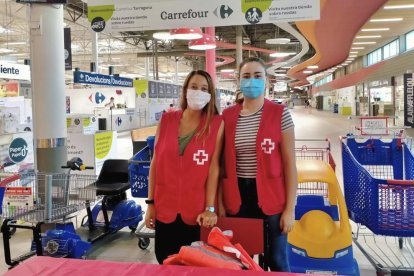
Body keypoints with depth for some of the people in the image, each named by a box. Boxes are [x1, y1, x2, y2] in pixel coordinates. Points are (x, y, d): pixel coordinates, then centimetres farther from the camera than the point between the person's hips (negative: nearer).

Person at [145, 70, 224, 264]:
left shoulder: (216, 124, -4)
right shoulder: (166, 120, 2)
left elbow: (214, 167, -7)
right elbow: (155, 162, 5)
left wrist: (210, 208, -10)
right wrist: (151, 202, 4)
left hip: (196, 211, -2)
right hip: (165, 207, 2)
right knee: (164, 261, 14)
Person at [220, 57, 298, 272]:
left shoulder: (280, 114, -5)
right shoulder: (227, 117, 3)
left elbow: (289, 163, -5)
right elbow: (222, 164, 7)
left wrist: (290, 208, -7)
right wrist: (220, 204, 4)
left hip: (271, 197, -2)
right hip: (237, 198, 3)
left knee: (276, 259, 8)